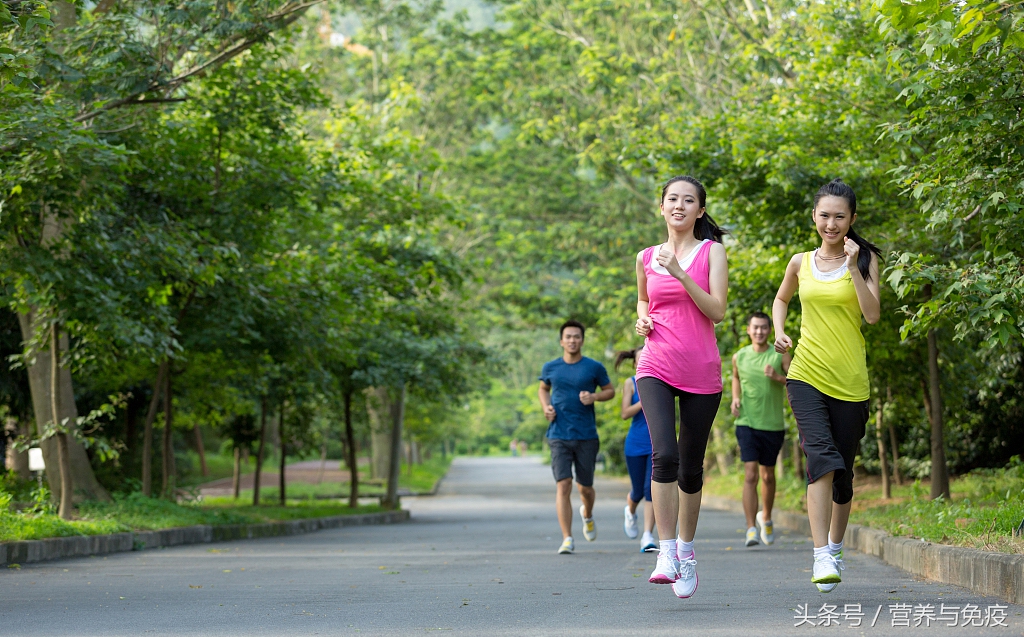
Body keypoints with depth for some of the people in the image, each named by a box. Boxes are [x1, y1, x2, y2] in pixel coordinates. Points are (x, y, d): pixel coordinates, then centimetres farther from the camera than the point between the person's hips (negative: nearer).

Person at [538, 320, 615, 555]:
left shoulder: (594, 367, 0)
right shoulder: (550, 368, 6)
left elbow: (610, 390, 10)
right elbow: (543, 388, 23)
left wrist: (594, 397, -11)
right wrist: (546, 407, 2)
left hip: (587, 437, 0)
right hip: (559, 436, 0)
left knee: (585, 487, 9)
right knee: (563, 485, -12)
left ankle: (587, 515, 45)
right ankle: (567, 540, -12)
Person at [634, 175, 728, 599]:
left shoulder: (711, 252, 2)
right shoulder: (647, 258, 10)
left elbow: (717, 310, -8)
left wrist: (679, 272, -15)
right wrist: (642, 319, 6)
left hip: (701, 371, 0)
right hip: (656, 368, 1)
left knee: (691, 467, 7)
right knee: (664, 453, -21)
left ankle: (686, 550, 26)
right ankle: (666, 552, -19)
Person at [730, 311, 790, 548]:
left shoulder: (780, 356, -5)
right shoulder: (739, 357, 1)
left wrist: (779, 378, -26)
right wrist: (735, 398, 6)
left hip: (773, 426, 0)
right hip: (747, 424, 0)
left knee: (768, 476, 13)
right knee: (750, 475, -13)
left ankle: (766, 517, 38)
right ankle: (751, 529, -15)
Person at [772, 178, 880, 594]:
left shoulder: (866, 259, 3)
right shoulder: (801, 263, 9)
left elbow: (872, 314, -9)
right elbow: (781, 299, 27)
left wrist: (852, 266, -14)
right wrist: (779, 333, 9)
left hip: (849, 378, 0)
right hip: (806, 373, 0)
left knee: (842, 469, 8)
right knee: (821, 457, -20)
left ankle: (835, 546, 32)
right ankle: (821, 558, -24)